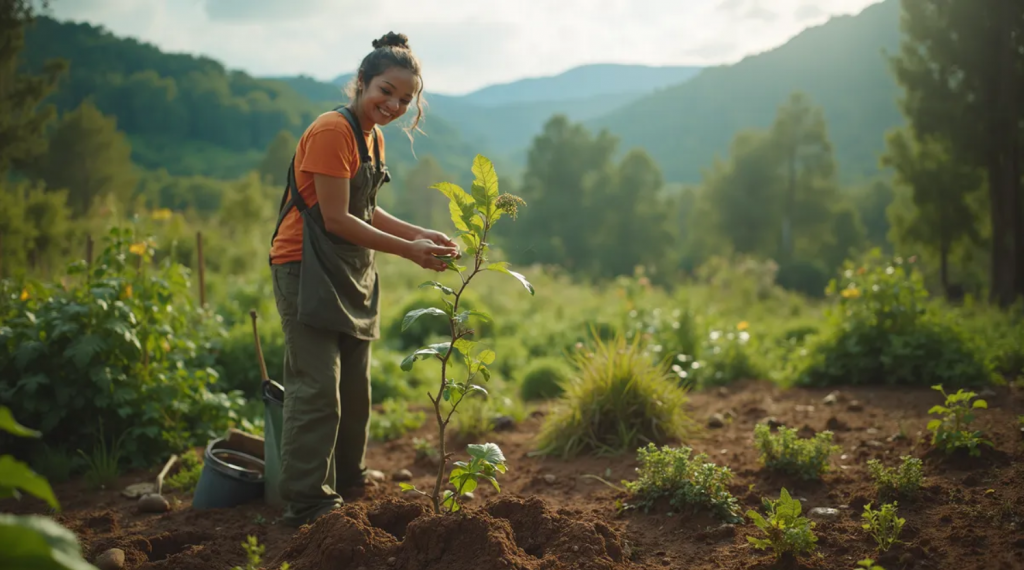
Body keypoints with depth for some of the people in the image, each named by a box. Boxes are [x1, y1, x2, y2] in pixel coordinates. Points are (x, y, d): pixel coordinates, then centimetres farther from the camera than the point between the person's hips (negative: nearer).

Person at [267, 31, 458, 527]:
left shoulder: (373, 137, 13)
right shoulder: (332, 131, -16)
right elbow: (336, 218, -19)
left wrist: (420, 234, 5)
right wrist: (408, 250, -18)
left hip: (351, 273, 10)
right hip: (308, 269, -10)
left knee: (354, 386, 17)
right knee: (318, 387, -11)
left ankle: (347, 479, 31)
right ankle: (307, 502, -5)